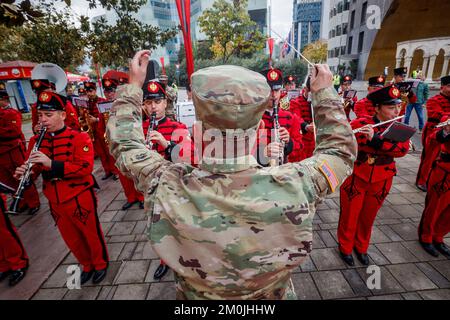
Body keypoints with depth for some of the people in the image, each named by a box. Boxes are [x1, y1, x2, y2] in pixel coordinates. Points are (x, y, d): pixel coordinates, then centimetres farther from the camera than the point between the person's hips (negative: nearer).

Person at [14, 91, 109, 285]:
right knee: (72, 240, 20)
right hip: (55, 202, 5)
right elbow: (35, 171, 6)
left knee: (92, 234, 13)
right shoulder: (36, 141, 3)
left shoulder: (79, 138, -14)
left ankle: (101, 264, 39)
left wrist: (52, 163, -32)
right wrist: (24, 174, -16)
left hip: (80, 198, -5)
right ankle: (87, 265, 45)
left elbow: (85, 168, -23)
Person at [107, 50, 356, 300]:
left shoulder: (167, 188, -35)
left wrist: (133, 85, -3)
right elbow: (340, 149, -14)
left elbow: (125, 143, -14)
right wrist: (324, 91, -5)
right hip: (271, 295, 1)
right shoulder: (294, 187, -36)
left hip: (197, 295, 1)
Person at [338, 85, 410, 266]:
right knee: (349, 216, 9)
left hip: (380, 182, 3)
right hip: (355, 178, -3)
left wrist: (374, 139, -33)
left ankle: (361, 247, 41)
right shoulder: (359, 124, -12)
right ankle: (345, 247, 32)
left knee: (368, 217, 18)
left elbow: (403, 149, -20)